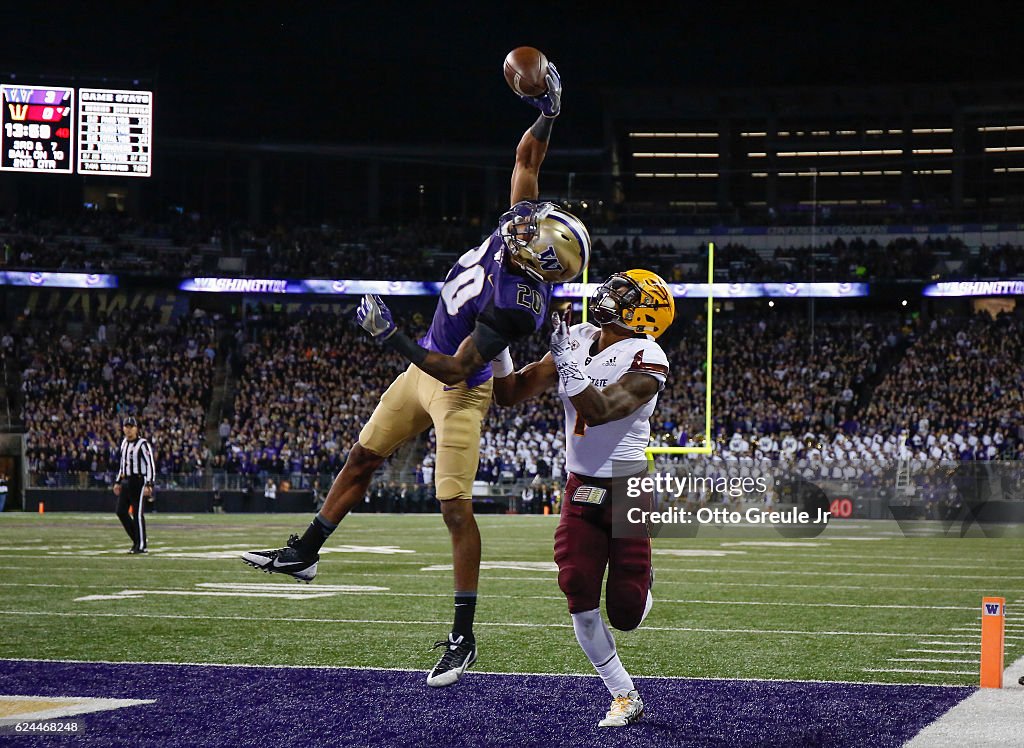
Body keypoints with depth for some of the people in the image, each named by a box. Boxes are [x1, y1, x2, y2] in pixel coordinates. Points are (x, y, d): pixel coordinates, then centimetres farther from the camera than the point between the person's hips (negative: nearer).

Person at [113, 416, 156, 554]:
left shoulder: (143, 444, -11)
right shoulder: (124, 443, 14)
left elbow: (151, 465, -15)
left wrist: (148, 484, -22)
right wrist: (118, 482, 22)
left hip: (138, 481, -8)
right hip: (126, 481, 8)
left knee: (138, 513, -7)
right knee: (121, 511, 5)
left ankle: (141, 545, 1)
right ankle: (138, 539, 17)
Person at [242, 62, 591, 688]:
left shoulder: (515, 304, -34)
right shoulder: (516, 230, -13)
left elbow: (457, 370, -32)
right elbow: (527, 160, 3)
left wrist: (394, 339, -35)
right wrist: (548, 114, -10)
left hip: (457, 389, -9)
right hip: (424, 370, 9)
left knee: (457, 506, -9)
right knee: (364, 456, 19)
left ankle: (464, 638, -2)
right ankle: (305, 554, 35)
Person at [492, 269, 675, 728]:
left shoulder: (646, 360, -15)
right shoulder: (577, 341, 3)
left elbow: (599, 411, -28)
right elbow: (509, 394, 6)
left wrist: (565, 360, -33)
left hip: (629, 489, -5)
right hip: (581, 489, 5)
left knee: (625, 616, -1)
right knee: (580, 599, -9)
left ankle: (638, 582, 38)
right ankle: (625, 697, 6)